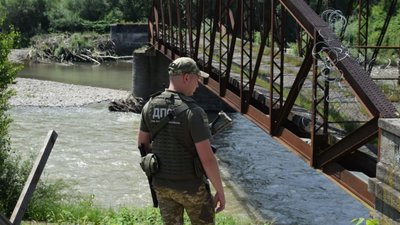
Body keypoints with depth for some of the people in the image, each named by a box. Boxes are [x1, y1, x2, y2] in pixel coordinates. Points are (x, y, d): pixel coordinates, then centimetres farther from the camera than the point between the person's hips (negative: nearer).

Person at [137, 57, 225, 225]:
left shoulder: (150, 106, -6)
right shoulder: (194, 112, -25)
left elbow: (142, 143, 7)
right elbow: (207, 159, -24)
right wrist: (220, 191, -12)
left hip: (162, 183, 5)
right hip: (191, 185, -5)